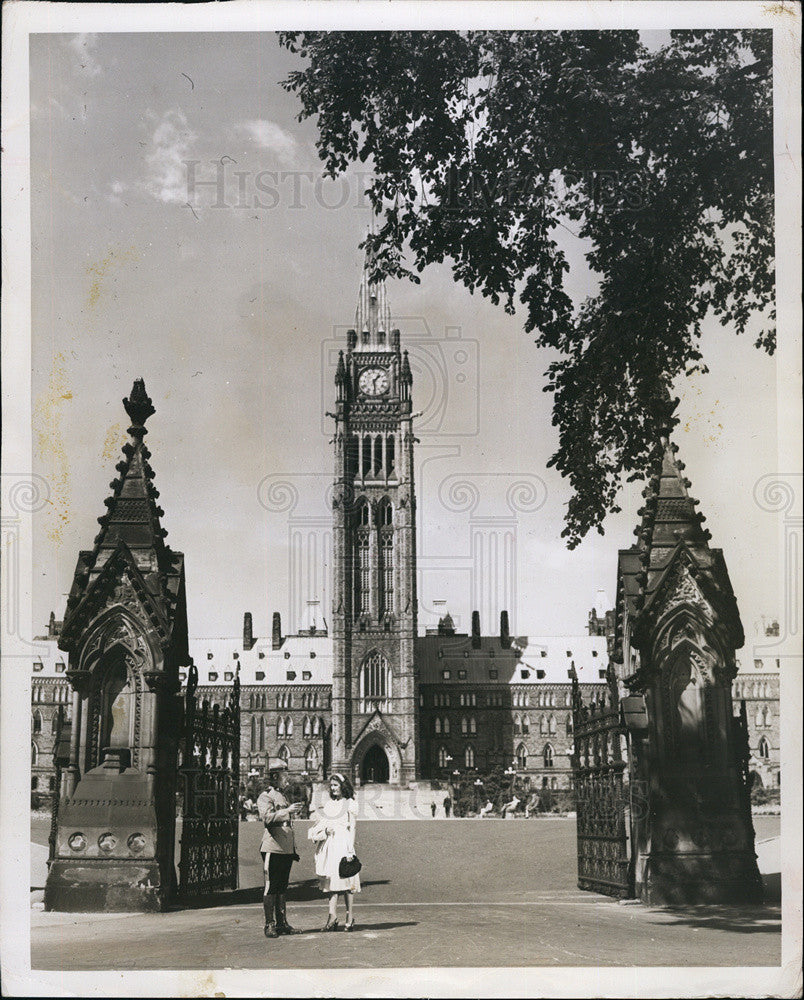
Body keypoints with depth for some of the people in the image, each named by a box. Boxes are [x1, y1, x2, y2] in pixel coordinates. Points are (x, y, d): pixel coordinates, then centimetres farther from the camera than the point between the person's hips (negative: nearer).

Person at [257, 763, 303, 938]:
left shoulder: (282, 796, 21)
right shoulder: (265, 797, -6)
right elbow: (267, 817, -24)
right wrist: (287, 811, -30)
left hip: (286, 849, 8)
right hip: (272, 849, -8)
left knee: (282, 886, 11)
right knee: (271, 887, -5)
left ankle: (282, 923, 15)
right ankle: (269, 925, -3)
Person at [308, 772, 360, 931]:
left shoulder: (350, 804, 2)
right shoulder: (328, 804, 17)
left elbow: (352, 828, -2)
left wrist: (350, 849, -9)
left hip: (343, 844, -5)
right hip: (329, 845, 5)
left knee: (345, 878, -5)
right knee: (330, 878, -4)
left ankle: (350, 914, 2)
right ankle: (333, 915, -8)